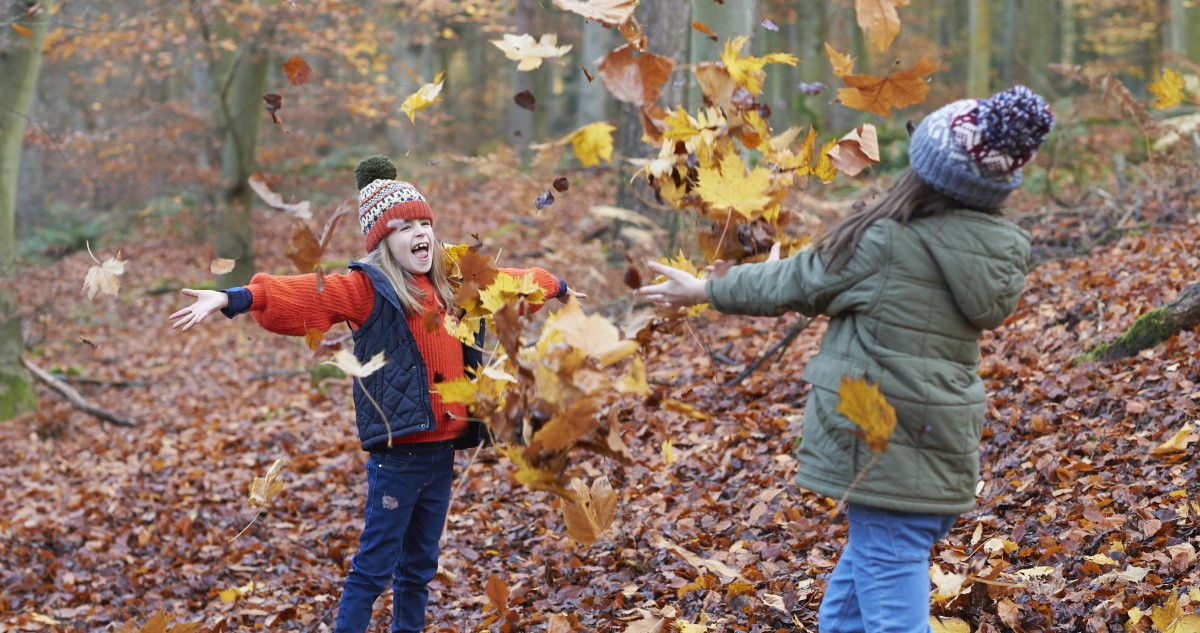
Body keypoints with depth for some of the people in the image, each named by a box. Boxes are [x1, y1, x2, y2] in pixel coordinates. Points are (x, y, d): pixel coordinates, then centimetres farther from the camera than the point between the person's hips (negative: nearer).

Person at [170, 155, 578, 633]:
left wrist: (557, 287, 47)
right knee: (374, 567, -3)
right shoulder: (367, 289, -8)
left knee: (420, 567, 15)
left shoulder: (448, 286, 12)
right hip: (397, 452, -6)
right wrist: (234, 299, -39)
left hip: (442, 447, 6)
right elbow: (305, 295, -24)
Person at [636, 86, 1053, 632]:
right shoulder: (996, 252, 1)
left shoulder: (885, 243, -16)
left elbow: (793, 284, -2)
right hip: (942, 453, 6)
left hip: (882, 448, -6)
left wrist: (707, 290, 13)